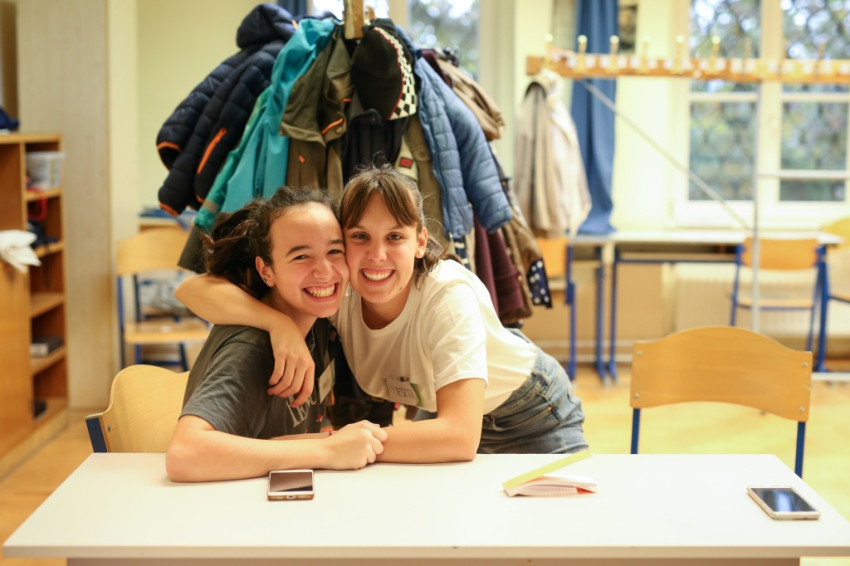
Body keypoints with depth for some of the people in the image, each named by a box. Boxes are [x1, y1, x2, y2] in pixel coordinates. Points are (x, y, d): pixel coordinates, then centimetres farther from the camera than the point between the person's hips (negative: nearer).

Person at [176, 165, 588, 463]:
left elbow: (460, 436, -48)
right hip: (439, 413, 3)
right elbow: (193, 289, -29)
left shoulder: (448, 295, -37)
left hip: (529, 415, -3)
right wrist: (277, 322, -47)